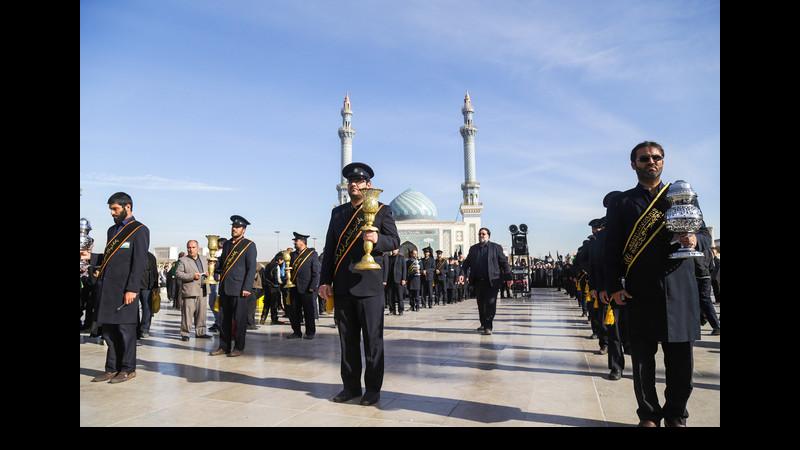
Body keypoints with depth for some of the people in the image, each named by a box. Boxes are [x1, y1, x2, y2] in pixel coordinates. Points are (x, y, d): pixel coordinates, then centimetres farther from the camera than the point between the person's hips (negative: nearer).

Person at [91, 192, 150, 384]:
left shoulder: (139, 230, -4)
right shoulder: (112, 230, 19)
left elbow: (140, 262, -11)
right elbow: (109, 258, 20)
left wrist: (132, 289, -16)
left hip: (124, 289, -7)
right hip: (107, 289, 7)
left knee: (125, 330, 0)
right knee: (108, 331, 12)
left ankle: (128, 369, 11)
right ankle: (112, 368, 22)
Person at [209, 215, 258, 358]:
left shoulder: (249, 245, -3)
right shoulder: (227, 244, 16)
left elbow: (251, 268, -8)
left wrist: (247, 288, -14)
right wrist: (217, 273, 7)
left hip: (239, 288, -6)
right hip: (224, 288, 6)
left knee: (239, 319, 1)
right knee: (224, 318, 11)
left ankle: (239, 348, 10)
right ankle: (224, 346, 20)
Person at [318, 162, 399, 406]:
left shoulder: (382, 210, 4)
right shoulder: (338, 212, 15)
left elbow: (394, 241, -2)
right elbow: (329, 248, 13)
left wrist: (377, 239, -24)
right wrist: (325, 281, 6)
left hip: (368, 284, -4)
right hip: (342, 286, 4)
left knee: (372, 338, 2)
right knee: (347, 339, 10)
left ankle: (372, 388, 13)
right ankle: (351, 386, 21)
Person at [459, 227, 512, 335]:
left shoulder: (496, 247, 5)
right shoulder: (473, 248, 15)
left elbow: (504, 262, 3)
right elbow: (467, 263, 13)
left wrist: (508, 277, -4)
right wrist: (462, 274, -2)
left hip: (492, 281, -4)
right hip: (478, 281, 4)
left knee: (490, 303, -7)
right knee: (481, 303, 10)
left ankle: (488, 327, -4)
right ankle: (483, 324, 23)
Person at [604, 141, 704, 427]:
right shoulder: (622, 202, 8)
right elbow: (612, 247, 3)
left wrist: (695, 241, -11)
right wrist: (614, 286, -5)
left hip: (680, 289, 2)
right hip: (640, 292, -1)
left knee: (681, 358, 5)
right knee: (642, 358, 5)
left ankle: (676, 417, 21)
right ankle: (648, 416, 19)